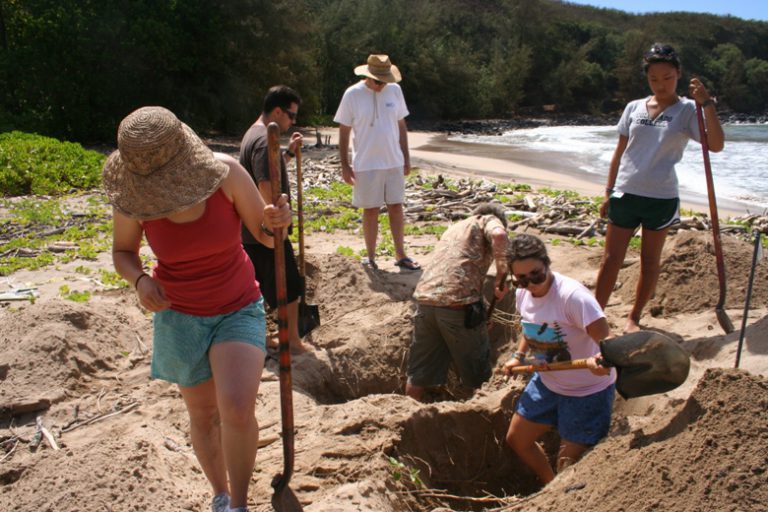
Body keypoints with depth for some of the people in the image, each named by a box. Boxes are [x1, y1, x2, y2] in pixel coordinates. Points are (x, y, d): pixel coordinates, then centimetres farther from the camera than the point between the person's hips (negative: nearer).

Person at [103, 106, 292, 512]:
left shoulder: (225, 172, -21)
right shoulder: (132, 196, -16)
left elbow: (266, 235, -11)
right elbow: (122, 252, 1)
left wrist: (276, 220, -34)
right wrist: (139, 280, -20)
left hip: (239, 310, -1)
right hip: (180, 316, 2)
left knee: (237, 407, -21)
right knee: (203, 415, 14)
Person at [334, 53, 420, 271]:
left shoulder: (395, 90, 2)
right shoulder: (352, 94, -8)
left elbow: (402, 126, 10)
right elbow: (344, 131, -3)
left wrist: (406, 159, 8)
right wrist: (345, 165, -6)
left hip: (394, 162, 3)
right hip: (366, 165, -3)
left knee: (396, 207, 8)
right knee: (371, 211, 5)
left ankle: (400, 255, 18)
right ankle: (371, 258, 16)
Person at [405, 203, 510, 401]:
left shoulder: (454, 228, 33)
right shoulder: (489, 220, 13)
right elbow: (498, 235, -13)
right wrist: (501, 275, -6)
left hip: (425, 298, 6)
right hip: (458, 303, -6)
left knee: (418, 373, 18)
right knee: (476, 376, 14)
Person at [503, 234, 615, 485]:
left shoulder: (572, 295, -30)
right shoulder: (522, 295, -6)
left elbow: (606, 339, -36)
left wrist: (601, 360, -55)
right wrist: (519, 356, 6)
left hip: (587, 391, -8)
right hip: (547, 382, 8)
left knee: (569, 466, -1)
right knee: (517, 439, 18)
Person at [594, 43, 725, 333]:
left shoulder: (687, 111, -2)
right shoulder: (634, 108, 7)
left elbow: (716, 144, -15)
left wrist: (706, 103, -20)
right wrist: (609, 192, 9)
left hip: (661, 197, -2)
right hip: (625, 194, 2)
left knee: (650, 260, 9)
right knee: (611, 260, 3)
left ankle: (634, 318, 23)